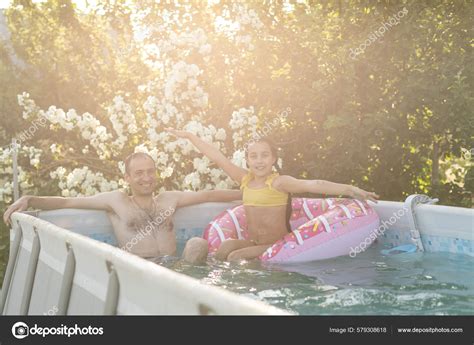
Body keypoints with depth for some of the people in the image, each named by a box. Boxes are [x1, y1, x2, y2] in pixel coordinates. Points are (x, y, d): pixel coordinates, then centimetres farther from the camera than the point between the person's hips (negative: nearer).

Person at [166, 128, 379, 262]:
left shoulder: (279, 182, -13)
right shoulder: (245, 179, 3)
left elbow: (312, 185, -27)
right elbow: (217, 157, 8)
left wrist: (349, 189, -40)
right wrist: (189, 136, 13)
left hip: (278, 244, -5)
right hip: (254, 243, 5)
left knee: (236, 257, -21)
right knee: (226, 246, -18)